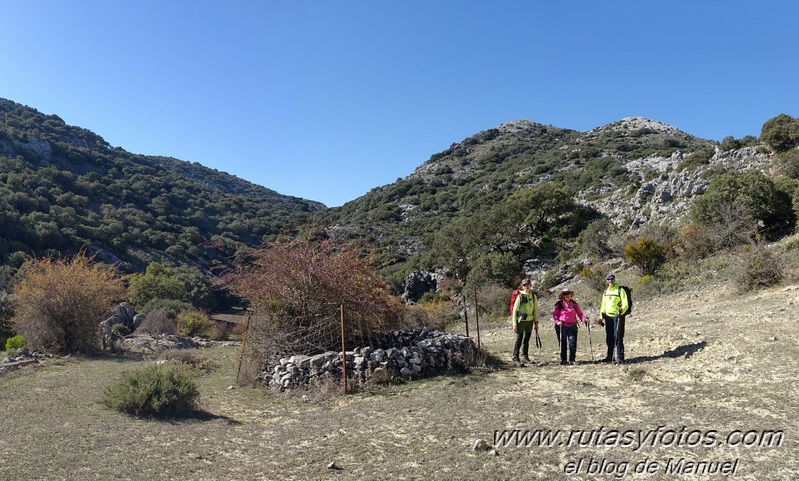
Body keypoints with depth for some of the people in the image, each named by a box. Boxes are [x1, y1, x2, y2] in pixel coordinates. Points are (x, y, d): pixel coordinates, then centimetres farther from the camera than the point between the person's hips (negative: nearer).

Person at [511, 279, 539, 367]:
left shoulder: (534, 296, 5)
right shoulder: (520, 296, -9)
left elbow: (536, 309, 13)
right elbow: (514, 310, -9)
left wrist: (536, 322, 10)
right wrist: (514, 324, -13)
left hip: (530, 320, 5)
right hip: (521, 320, -5)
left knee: (527, 339, 14)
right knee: (519, 340, -6)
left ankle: (525, 357, 27)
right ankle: (515, 359, -4)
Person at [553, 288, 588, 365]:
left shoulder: (574, 304, 7)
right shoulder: (559, 304, 1)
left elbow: (580, 313, 5)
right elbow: (554, 314, 2)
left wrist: (584, 319, -12)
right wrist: (557, 321, -15)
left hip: (572, 326, 1)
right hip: (561, 326, -1)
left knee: (573, 343, -5)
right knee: (563, 344, 5)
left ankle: (571, 360, 6)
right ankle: (563, 360, 14)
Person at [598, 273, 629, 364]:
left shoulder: (620, 290, -2)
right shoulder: (605, 292, 16)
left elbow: (625, 303, -9)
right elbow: (603, 305, 23)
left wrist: (622, 310, -29)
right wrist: (601, 317, 17)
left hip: (618, 316, -6)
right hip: (608, 317, 6)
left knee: (618, 337, -10)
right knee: (609, 338, 9)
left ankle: (620, 357, -6)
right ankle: (609, 357, 18)